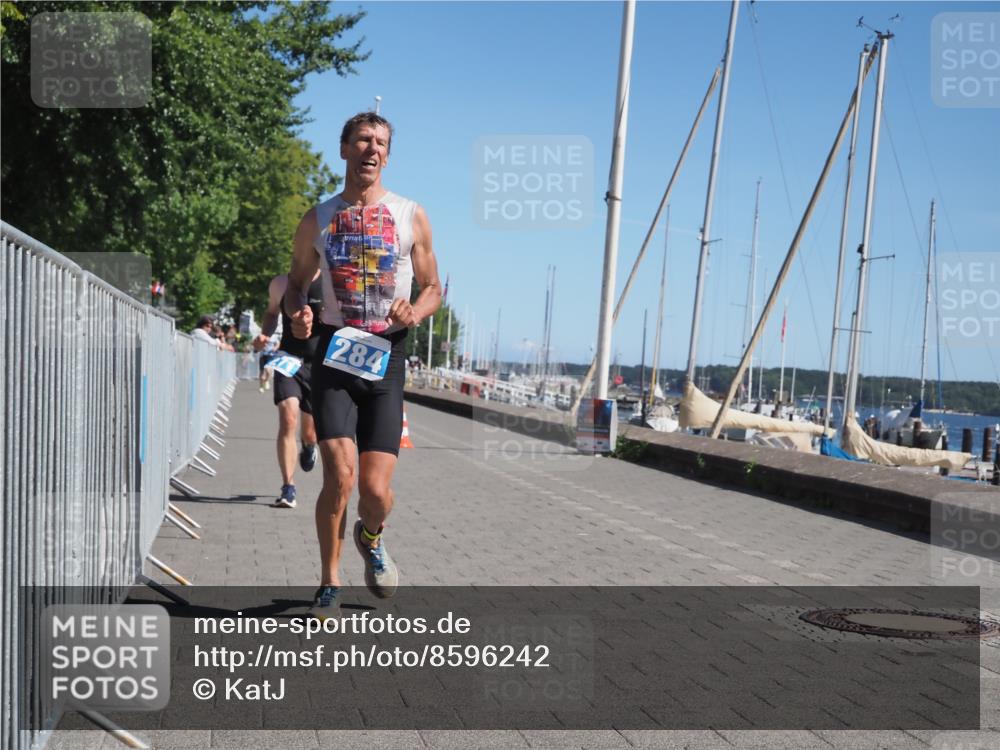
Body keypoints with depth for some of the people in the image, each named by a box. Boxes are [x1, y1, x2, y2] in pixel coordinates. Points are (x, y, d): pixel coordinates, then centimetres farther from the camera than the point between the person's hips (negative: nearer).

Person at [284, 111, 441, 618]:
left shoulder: (411, 217, 5)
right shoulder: (317, 221, 8)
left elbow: (433, 288, 11)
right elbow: (296, 282, 18)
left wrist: (414, 312, -11)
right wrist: (297, 315, -5)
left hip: (385, 359, 0)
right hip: (335, 354, 0)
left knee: (376, 489, -5)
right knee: (340, 476, -13)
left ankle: (371, 538, 33)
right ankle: (329, 584, 8)